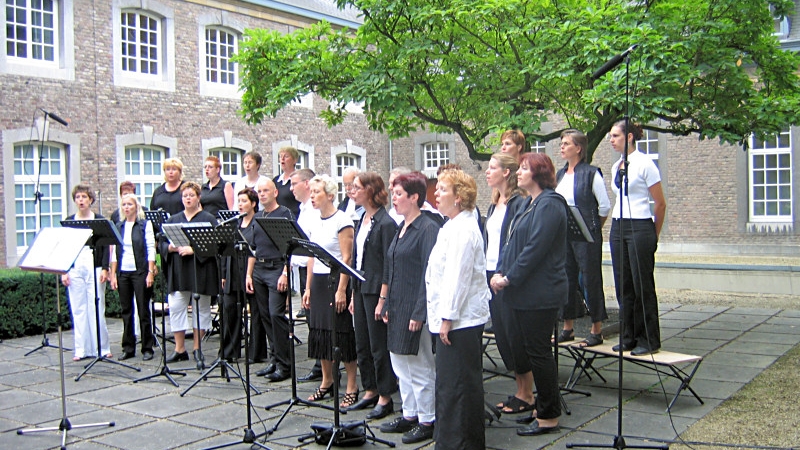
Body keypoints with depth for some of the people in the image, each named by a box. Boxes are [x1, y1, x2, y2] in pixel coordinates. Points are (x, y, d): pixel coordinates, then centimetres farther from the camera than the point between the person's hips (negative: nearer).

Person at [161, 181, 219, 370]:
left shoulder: (208, 219, 1)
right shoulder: (173, 220, 14)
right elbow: (162, 243, 12)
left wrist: (194, 250, -19)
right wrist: (171, 248, -10)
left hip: (200, 271, -3)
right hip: (178, 272, 4)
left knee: (200, 308, 3)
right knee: (176, 307, 1)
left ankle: (197, 349, 14)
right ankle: (180, 349, 10)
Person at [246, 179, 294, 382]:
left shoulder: (285, 214, -3)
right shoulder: (257, 217, 17)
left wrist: (285, 274, -17)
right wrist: (249, 274, 12)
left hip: (277, 270, -7)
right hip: (258, 270, 7)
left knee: (276, 314, -11)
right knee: (264, 316, 7)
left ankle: (284, 364, -5)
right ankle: (274, 359, 17)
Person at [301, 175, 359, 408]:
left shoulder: (342, 221, -11)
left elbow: (347, 258, -14)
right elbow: (312, 257, 15)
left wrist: (341, 290, -19)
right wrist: (308, 288, 12)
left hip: (336, 280, -7)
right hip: (318, 282, 7)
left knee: (343, 334, -3)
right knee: (320, 331, 11)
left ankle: (351, 387, 6)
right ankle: (327, 382, 24)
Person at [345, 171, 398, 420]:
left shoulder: (385, 223, -14)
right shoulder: (362, 222, 12)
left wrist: (383, 299, -18)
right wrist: (354, 295, 16)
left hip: (376, 290, -8)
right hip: (361, 288, 9)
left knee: (379, 346, 1)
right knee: (362, 344, 14)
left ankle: (385, 397, 12)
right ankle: (370, 391, 27)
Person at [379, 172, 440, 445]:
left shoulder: (428, 228, -14)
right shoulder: (401, 228, 13)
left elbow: (430, 274, -18)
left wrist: (419, 313, -21)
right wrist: (388, 306, 15)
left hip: (416, 309, -9)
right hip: (398, 308, 9)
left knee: (420, 367, 1)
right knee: (400, 364, 16)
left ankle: (427, 421, 14)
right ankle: (409, 415, 28)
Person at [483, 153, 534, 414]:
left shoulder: (519, 203, -12)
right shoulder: (494, 205, 15)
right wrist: (485, 273, 13)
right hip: (492, 275, 9)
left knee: (515, 335, -1)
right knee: (501, 335, 12)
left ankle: (527, 395, 11)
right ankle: (519, 390, 23)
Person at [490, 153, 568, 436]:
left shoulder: (549, 204, -15)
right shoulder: (529, 204, 16)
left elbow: (535, 248, -21)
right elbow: (512, 243, 16)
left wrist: (509, 278, -16)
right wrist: (500, 272, 2)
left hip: (539, 294, -10)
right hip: (522, 293, 10)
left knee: (538, 351, -2)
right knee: (521, 347, 14)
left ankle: (549, 417, 10)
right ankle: (541, 406, 27)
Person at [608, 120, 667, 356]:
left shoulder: (644, 164, -8)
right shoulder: (616, 166, 13)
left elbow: (660, 204, -5)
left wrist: (654, 236, 2)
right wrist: (616, 226, 15)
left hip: (640, 227, -7)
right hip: (618, 227, 7)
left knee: (642, 285, -2)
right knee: (623, 285, 9)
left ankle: (648, 341, 7)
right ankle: (628, 338, 18)